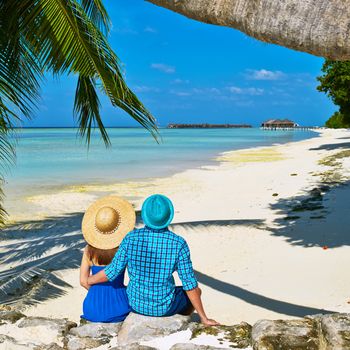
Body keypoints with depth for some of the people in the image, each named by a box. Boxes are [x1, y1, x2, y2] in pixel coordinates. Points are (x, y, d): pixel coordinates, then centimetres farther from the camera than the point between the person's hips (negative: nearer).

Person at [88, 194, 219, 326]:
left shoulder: (131, 238, -15)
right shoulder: (178, 244, -19)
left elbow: (112, 272, -10)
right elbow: (190, 285, -16)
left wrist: (88, 280, 10)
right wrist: (204, 318, -6)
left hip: (135, 303, 3)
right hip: (164, 307, -2)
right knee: (196, 291, 26)